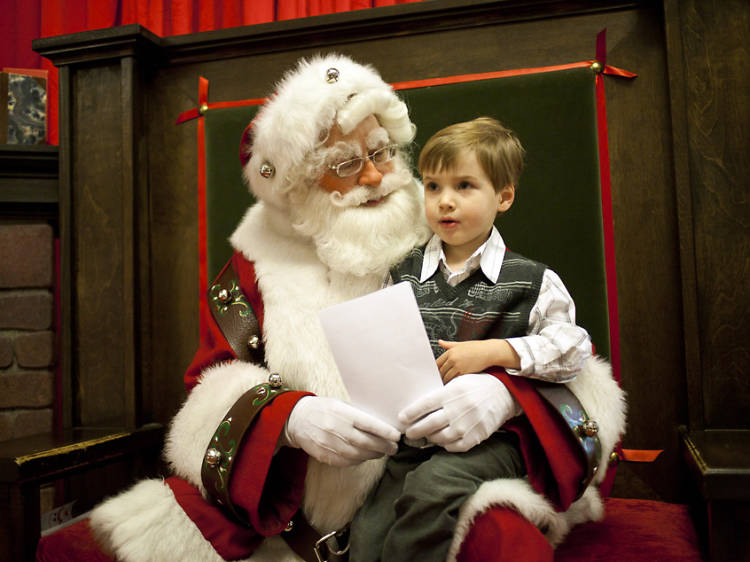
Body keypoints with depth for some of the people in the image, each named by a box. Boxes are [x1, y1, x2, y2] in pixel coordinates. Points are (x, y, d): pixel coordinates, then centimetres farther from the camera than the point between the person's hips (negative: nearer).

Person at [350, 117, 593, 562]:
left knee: (432, 485, -31)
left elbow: (574, 349, -4)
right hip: (413, 439, 3)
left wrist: (493, 351, -12)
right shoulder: (403, 275, 10)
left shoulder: (532, 281, 2)